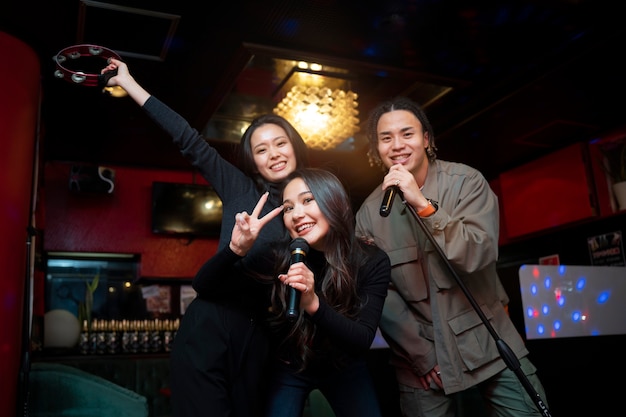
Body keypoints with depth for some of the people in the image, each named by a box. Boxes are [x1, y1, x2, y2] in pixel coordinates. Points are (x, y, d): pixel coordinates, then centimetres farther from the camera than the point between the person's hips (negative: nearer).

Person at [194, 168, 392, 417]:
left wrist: (314, 304, -45)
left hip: (344, 368, 1)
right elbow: (203, 285, -21)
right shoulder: (280, 256, -23)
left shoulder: (372, 262, -21)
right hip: (289, 369, 0)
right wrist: (237, 249, -40)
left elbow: (362, 341, -29)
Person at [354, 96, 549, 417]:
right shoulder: (369, 212, -4)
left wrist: (423, 204, -27)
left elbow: (479, 255, -19)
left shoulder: (465, 181, -7)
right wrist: (421, 357, -8)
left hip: (489, 346, 0)